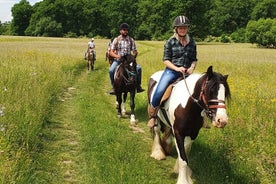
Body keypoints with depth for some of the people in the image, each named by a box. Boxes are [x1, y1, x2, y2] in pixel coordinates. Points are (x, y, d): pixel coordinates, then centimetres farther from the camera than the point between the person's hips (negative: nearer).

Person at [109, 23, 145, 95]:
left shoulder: (131, 40, 9)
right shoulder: (116, 40, 4)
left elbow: (135, 51, 8)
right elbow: (111, 52, -1)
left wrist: (134, 55, -16)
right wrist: (116, 56, -22)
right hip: (118, 60, -1)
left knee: (138, 68, -24)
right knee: (111, 70, -29)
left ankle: (138, 86, -12)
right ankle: (113, 87, -12)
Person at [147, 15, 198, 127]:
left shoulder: (191, 42, 11)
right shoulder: (171, 42, 0)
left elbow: (194, 59, 17)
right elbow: (166, 60, -2)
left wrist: (192, 67, -6)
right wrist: (177, 68, -16)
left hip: (186, 72, 4)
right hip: (171, 70, -4)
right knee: (159, 91, -23)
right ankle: (152, 115, -3)